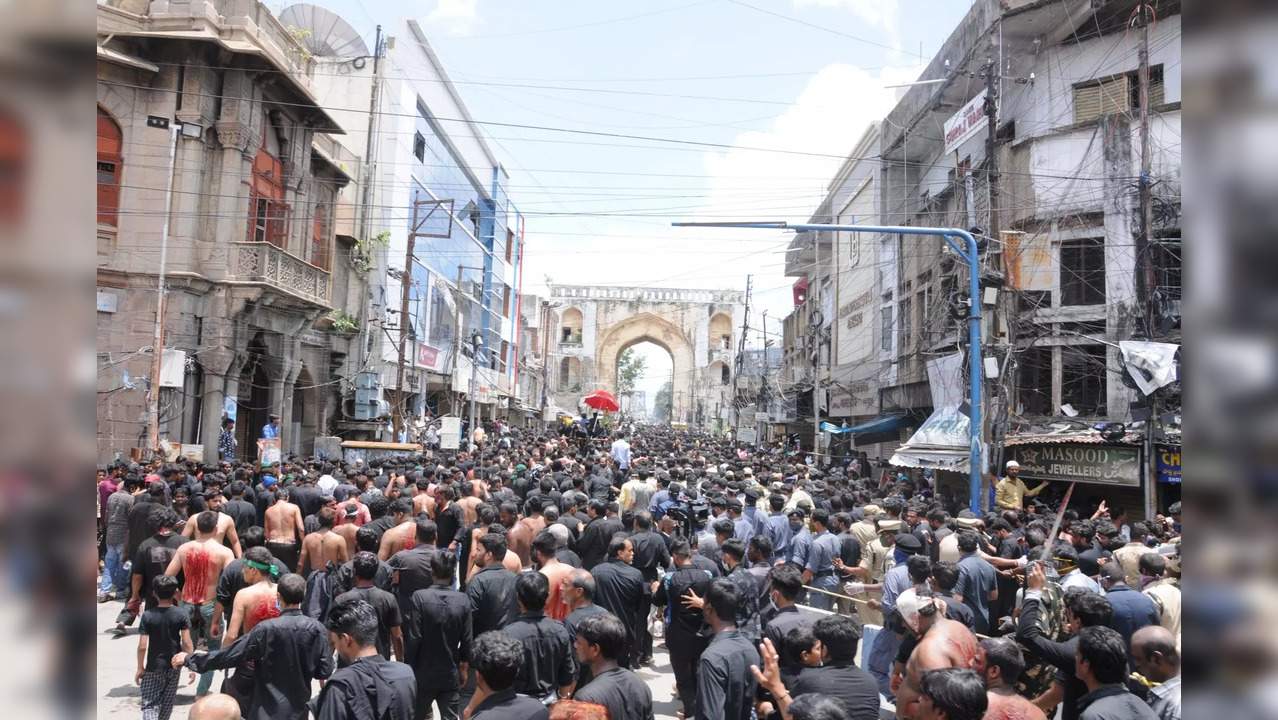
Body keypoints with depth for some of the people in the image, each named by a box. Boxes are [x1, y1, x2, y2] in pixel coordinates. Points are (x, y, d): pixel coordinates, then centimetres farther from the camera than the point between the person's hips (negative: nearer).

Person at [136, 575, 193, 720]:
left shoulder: (147, 616, -11)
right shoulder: (182, 614, -9)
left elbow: (142, 646, -11)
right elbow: (186, 643, -11)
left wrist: (140, 668, 1)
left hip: (154, 666, -2)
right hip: (174, 665, 2)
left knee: (149, 704, 1)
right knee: (167, 702, 18)